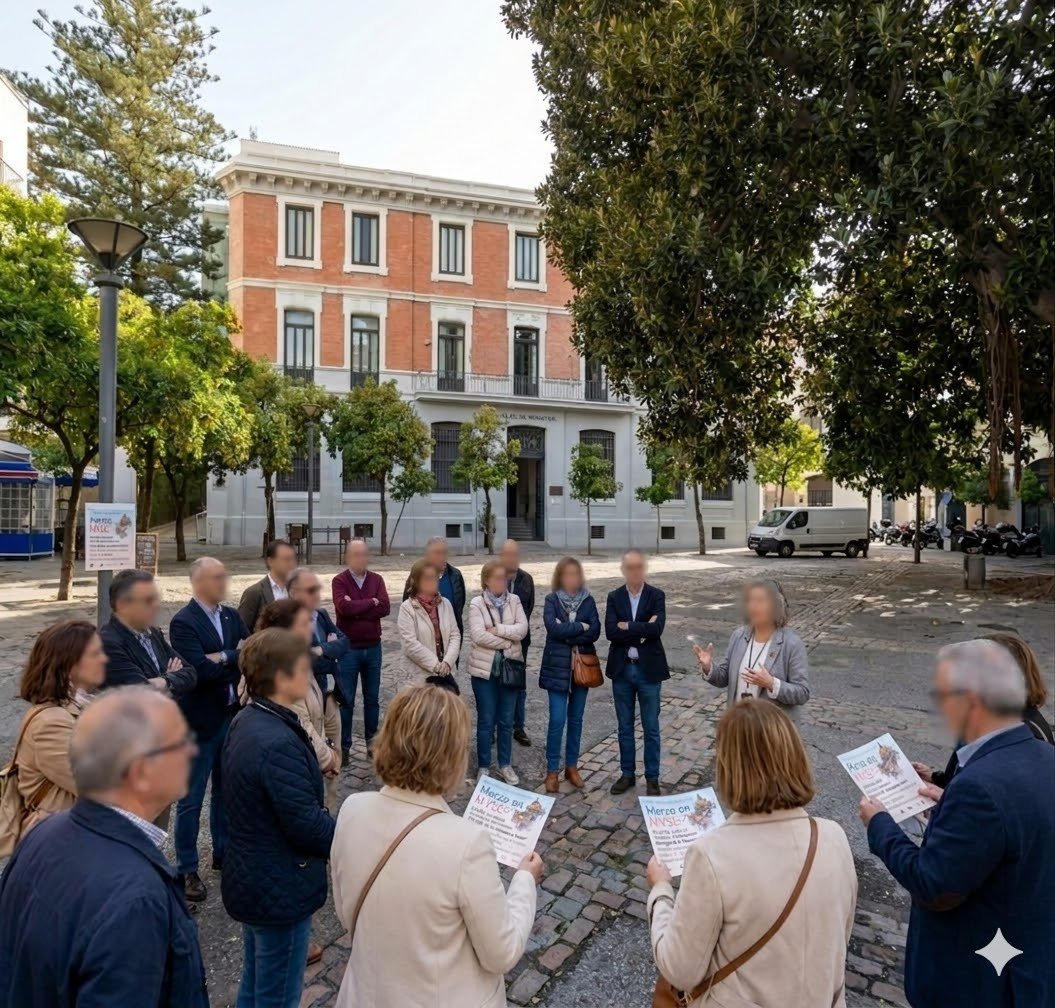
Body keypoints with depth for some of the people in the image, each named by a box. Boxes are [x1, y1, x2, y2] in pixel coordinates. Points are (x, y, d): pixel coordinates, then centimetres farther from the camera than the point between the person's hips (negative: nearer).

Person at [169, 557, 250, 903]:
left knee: (225, 790, 20)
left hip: (233, 716, 6)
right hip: (200, 721, -6)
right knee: (191, 799, 9)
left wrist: (224, 658, -18)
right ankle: (187, 869, 24)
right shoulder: (183, 622, -16)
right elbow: (202, 670, -25)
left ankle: (223, 853, 37)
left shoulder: (232, 616, 5)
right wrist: (237, 661, -12)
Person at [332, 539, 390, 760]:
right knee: (346, 700, 6)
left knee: (372, 698, 14)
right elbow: (344, 607, -25)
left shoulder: (377, 579, 1)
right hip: (348, 648, -3)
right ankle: (344, 745, 18)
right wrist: (371, 602, -14)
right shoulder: (340, 581, -8)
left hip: (373, 647, 3)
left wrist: (356, 609, -17)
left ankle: (372, 740, 29)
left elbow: (385, 608, -12)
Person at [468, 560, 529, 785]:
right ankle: (483, 767, 23)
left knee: (506, 720, 13)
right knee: (486, 720, 8)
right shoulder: (477, 603, -8)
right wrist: (508, 641, -14)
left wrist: (497, 630, -18)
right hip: (485, 668, -3)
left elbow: (523, 629, -10)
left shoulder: (514, 601, 2)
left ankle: (505, 765, 28)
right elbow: (478, 636, -19)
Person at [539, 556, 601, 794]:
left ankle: (572, 766, 25)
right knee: (557, 720, -3)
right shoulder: (551, 600, -4)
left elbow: (595, 632, -8)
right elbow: (553, 628, -19)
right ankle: (552, 770, 10)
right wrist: (580, 627, -12)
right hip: (558, 667, -3)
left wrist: (567, 634, -16)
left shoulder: (588, 600, 3)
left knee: (576, 719, 12)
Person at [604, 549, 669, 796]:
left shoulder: (656, 596, -4)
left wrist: (627, 626, -16)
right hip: (622, 669, 2)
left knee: (651, 728, 9)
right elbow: (610, 632, -13)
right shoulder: (614, 597, 0)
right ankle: (627, 773, 29)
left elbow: (657, 628, -20)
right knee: (625, 727, 14)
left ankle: (652, 777, 24)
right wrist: (641, 631, -17)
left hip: (648, 669, -2)